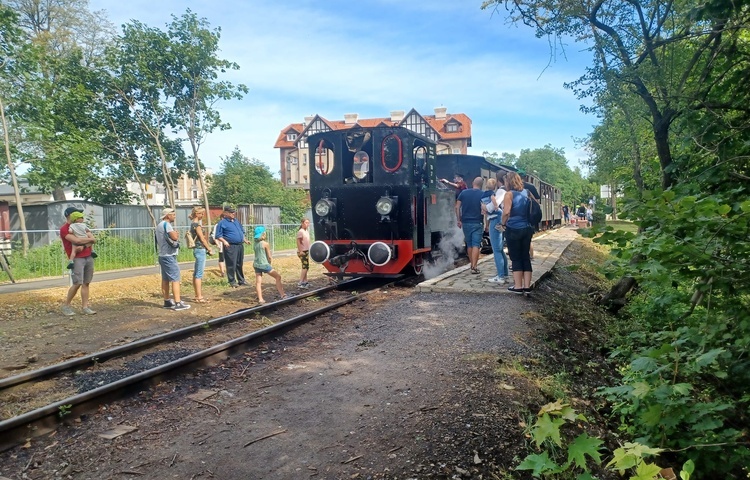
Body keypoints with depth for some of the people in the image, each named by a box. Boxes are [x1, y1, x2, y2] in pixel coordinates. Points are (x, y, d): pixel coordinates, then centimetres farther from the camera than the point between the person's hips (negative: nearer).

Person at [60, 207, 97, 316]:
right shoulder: (64, 229, -4)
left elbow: (93, 240, 10)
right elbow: (77, 241, -19)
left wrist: (85, 244, -10)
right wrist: (90, 239, -3)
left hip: (89, 257, 6)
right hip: (77, 258, -6)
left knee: (86, 283, 4)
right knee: (77, 283, -11)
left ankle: (85, 307, 6)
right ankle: (66, 306, 5)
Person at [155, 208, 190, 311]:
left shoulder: (160, 225, 15)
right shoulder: (166, 224, -16)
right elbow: (174, 237, -28)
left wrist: (175, 234, 5)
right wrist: (176, 233, -8)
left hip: (163, 255, 10)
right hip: (169, 256, -10)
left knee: (165, 279, 14)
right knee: (175, 279, -9)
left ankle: (167, 301, 22)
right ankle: (178, 303, -11)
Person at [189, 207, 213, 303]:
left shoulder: (193, 224, 14)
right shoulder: (197, 224, -14)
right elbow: (202, 239, -13)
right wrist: (209, 249, -5)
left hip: (197, 250, 10)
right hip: (200, 250, -10)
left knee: (196, 274, 13)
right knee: (199, 274, -7)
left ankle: (198, 295, 21)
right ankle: (199, 297, -5)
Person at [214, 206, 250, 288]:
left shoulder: (236, 221, 17)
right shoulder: (222, 223, -5)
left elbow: (242, 232, 27)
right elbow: (218, 236, -9)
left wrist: (245, 240, 16)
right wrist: (224, 241, -23)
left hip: (240, 245, 7)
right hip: (230, 247, -7)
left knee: (240, 264, 14)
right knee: (231, 265, -4)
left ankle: (241, 280, 22)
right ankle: (232, 282, 5)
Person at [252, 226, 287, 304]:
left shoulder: (255, 244, 7)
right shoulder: (265, 244, -10)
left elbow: (258, 254, 13)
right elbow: (269, 257, -5)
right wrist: (269, 263, 12)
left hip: (256, 264, 6)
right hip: (264, 264, -6)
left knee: (258, 282, 4)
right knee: (278, 277, 5)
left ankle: (260, 299, 1)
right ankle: (282, 294, 1)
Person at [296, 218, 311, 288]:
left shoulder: (307, 231, 13)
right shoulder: (300, 231, -14)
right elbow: (298, 242, -19)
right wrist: (300, 251, -23)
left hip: (306, 251, 9)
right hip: (302, 252, -9)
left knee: (306, 267, 13)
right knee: (305, 266, -13)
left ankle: (305, 281, 20)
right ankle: (300, 283, -12)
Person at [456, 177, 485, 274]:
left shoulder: (463, 193, 5)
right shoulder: (482, 194, -3)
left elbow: (457, 207, 2)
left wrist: (458, 220, 7)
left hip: (465, 222, 3)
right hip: (477, 223, -3)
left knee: (469, 245, 15)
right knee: (476, 245, -3)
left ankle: (472, 265, 24)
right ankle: (474, 267, -10)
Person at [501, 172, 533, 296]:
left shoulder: (509, 194, -9)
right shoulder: (526, 192, 9)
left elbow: (506, 212, -19)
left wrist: (503, 223, -4)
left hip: (514, 229, -5)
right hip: (527, 228, 5)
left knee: (516, 258, 2)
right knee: (525, 257, 9)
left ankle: (518, 286, 5)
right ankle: (527, 286, 9)